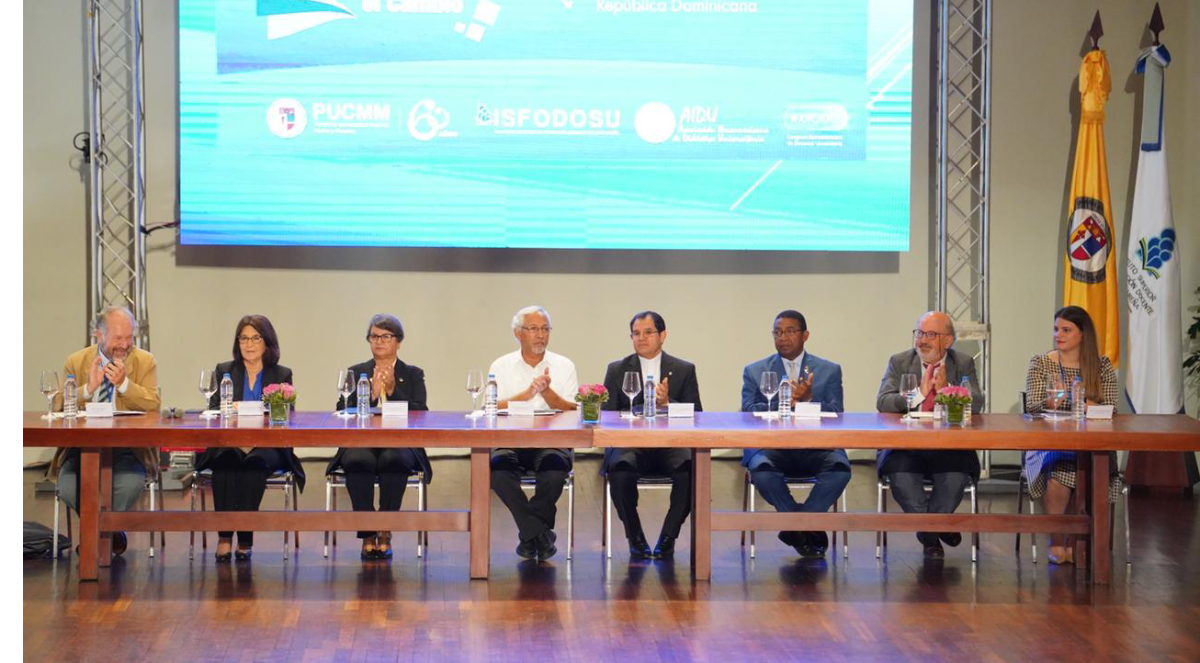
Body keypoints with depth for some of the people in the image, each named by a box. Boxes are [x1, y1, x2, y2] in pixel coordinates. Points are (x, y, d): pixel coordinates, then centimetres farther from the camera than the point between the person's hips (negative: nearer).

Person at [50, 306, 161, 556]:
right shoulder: (75, 362, 8)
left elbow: (154, 407, -5)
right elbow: (58, 408, 0)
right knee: (68, 488, -27)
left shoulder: (145, 362, 6)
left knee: (132, 484, -33)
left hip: (127, 448, -1)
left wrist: (124, 383, -17)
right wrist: (88, 389, -16)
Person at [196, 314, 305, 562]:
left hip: (267, 448, -1)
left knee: (256, 461, -35)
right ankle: (224, 536, -34)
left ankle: (245, 539, -29)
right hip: (228, 445, 1)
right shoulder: (224, 371, 16)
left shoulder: (282, 375, 13)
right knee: (226, 458, -34)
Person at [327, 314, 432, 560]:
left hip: (400, 445, -1)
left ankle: (385, 534, -24)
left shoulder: (413, 375, 16)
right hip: (360, 443, 1)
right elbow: (343, 413, 5)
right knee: (358, 461, -35)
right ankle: (367, 535, -24)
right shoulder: (355, 373, 18)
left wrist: (392, 392, -9)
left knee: (393, 460, -36)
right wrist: (372, 396, -9)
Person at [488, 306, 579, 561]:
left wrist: (547, 391, -17)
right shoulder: (501, 366, 11)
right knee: (497, 466, -32)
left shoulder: (563, 366, 11)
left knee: (555, 465, -34)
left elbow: (571, 411, 0)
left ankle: (530, 535, -16)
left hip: (551, 442, 0)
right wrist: (527, 394, -13)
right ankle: (541, 535, -22)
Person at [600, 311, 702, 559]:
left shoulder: (685, 370, 12)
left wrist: (666, 403, -15)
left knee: (690, 470, -33)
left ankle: (668, 538, -14)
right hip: (630, 445, 0)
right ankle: (635, 538, -12)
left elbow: (695, 416, 4)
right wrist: (642, 410, -14)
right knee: (620, 470, -35)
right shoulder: (617, 370, 13)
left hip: (671, 445, 0)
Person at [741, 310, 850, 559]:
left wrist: (809, 399, -16)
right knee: (761, 468, -34)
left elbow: (836, 414, 3)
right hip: (771, 445, 0)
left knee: (840, 467, -32)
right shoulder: (755, 372, 14)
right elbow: (748, 413, 0)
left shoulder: (829, 370, 14)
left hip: (815, 446, 0)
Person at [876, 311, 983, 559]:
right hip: (906, 445, 0)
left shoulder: (964, 363, 9)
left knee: (957, 477, -31)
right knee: (900, 474, -31)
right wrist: (918, 393, -18)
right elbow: (882, 403, -5)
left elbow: (976, 404, -4)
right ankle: (932, 534, -7)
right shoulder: (900, 362, 9)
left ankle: (928, 532, -3)